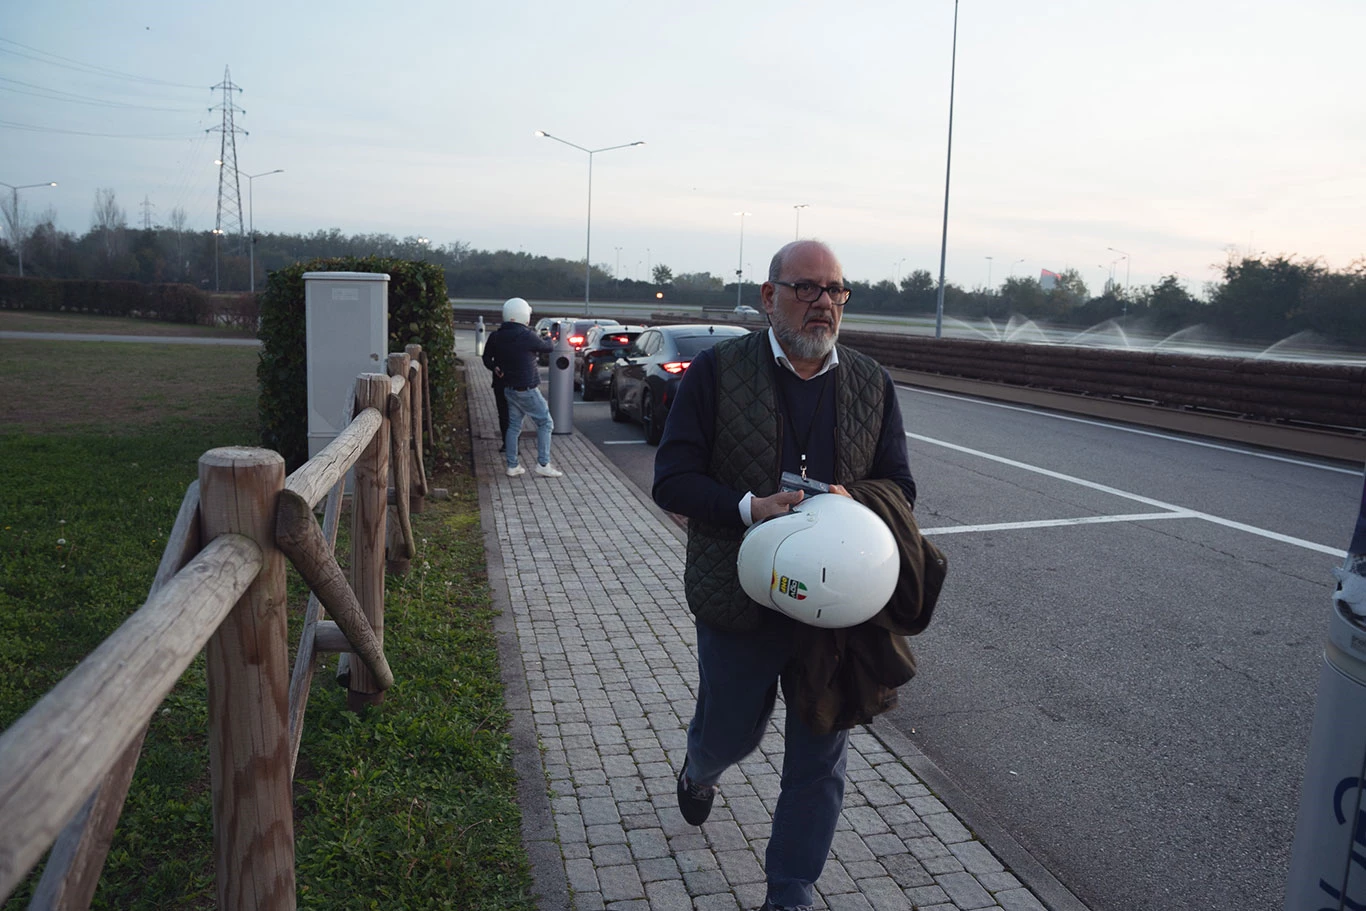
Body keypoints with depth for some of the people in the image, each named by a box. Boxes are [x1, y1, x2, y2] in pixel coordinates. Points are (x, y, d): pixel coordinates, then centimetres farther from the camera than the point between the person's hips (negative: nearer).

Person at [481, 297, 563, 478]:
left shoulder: (496, 336, 4)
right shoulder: (527, 336, -18)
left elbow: (486, 357, 15)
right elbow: (547, 346, 0)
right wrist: (550, 340, 20)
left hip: (509, 388, 8)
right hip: (526, 390, -7)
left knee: (513, 426, 14)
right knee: (545, 423, 3)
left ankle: (512, 466, 16)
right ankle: (543, 464, 1)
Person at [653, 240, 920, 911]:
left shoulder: (873, 385, 4)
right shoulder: (716, 371, -6)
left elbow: (899, 487, 6)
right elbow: (672, 479, -10)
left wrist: (854, 501, -17)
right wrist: (749, 507, -26)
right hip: (738, 601, -2)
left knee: (818, 763, 12)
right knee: (728, 733, 21)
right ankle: (699, 771, 59)